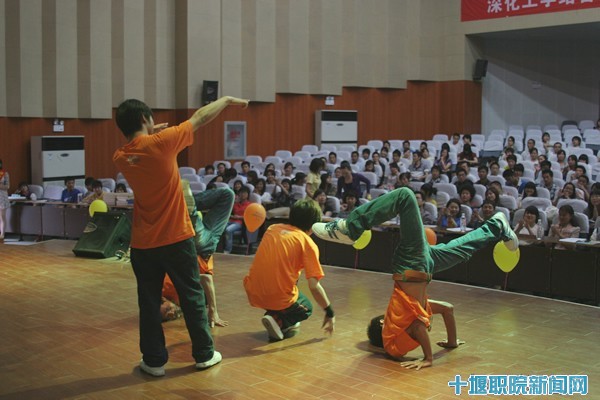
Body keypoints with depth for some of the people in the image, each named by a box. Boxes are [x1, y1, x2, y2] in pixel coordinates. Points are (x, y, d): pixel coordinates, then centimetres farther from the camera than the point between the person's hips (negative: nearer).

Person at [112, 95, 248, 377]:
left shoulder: (120, 158, -1)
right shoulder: (161, 143, -14)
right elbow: (200, 118, -2)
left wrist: (151, 134, 14)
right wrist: (226, 100, 10)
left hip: (142, 244, 3)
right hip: (176, 238, -3)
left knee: (149, 303, 10)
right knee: (192, 297, 10)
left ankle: (154, 360, 16)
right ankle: (204, 354, 21)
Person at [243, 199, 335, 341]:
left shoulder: (272, 228, 10)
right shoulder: (308, 243, -4)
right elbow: (314, 286, -10)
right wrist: (330, 313, 2)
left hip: (253, 295, 5)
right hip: (280, 299, -5)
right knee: (306, 308, 27)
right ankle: (279, 321, -3)